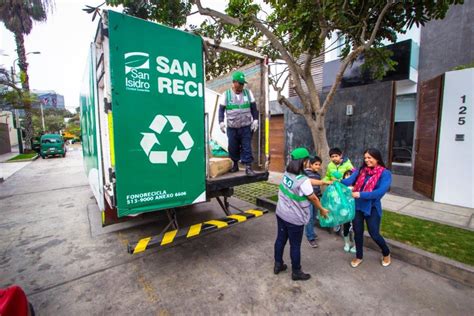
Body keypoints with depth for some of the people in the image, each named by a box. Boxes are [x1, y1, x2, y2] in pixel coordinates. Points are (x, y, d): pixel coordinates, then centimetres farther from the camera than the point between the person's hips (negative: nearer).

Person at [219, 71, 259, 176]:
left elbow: (254, 107, 7)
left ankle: (248, 167, 7)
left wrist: (255, 120, -3)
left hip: (246, 127, 0)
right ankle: (235, 164, 30)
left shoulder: (248, 93, 4)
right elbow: (221, 109, 4)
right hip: (232, 128, 0)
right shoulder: (226, 94, 1)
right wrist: (221, 122, -8)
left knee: (247, 148, -1)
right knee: (233, 148, 9)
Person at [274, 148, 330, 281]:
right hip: (294, 219, -7)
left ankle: (278, 265, 38)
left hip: (281, 213, 7)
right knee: (295, 245, 12)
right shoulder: (303, 180, -26)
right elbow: (313, 198, -13)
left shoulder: (286, 174, -2)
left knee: (280, 239, 21)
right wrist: (322, 209, 6)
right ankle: (296, 272, 32)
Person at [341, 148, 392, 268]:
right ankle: (359, 257, 35)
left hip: (372, 207, -3)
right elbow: (350, 180, -11)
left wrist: (360, 194, -28)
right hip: (357, 206, 4)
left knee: (374, 234, 6)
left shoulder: (385, 173, -9)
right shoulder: (361, 170, 2)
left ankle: (386, 254, 39)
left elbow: (380, 192, -21)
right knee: (358, 232, 13)